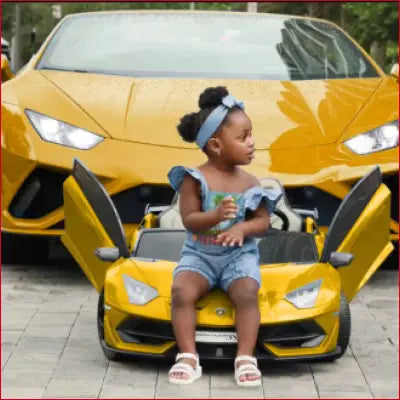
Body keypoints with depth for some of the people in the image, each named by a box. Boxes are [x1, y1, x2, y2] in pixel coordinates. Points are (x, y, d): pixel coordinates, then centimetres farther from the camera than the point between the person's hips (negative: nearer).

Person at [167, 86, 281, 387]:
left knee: (247, 293, -28)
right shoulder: (195, 179, -8)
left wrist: (242, 228, -20)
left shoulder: (250, 182, 0)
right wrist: (216, 215, -31)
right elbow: (189, 219, -13)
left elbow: (263, 221, 2)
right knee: (181, 291, -27)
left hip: (239, 253, 1)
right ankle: (188, 357, -23)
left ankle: (246, 358, -24)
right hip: (199, 254, -1)